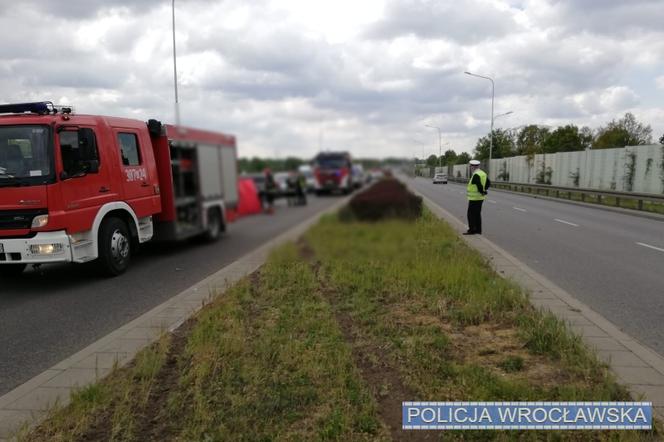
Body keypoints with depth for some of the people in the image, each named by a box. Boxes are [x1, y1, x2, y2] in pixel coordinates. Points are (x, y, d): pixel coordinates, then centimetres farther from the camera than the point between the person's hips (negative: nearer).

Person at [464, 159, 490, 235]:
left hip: (474, 198, -9)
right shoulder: (483, 173, 10)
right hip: (480, 198, 9)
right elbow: (488, 183, 15)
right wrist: (484, 190, 9)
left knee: (471, 214, -3)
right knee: (477, 214, 15)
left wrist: (482, 192, -13)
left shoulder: (476, 175, -19)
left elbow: (479, 185, -28)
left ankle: (472, 230, -2)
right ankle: (478, 230, 19)